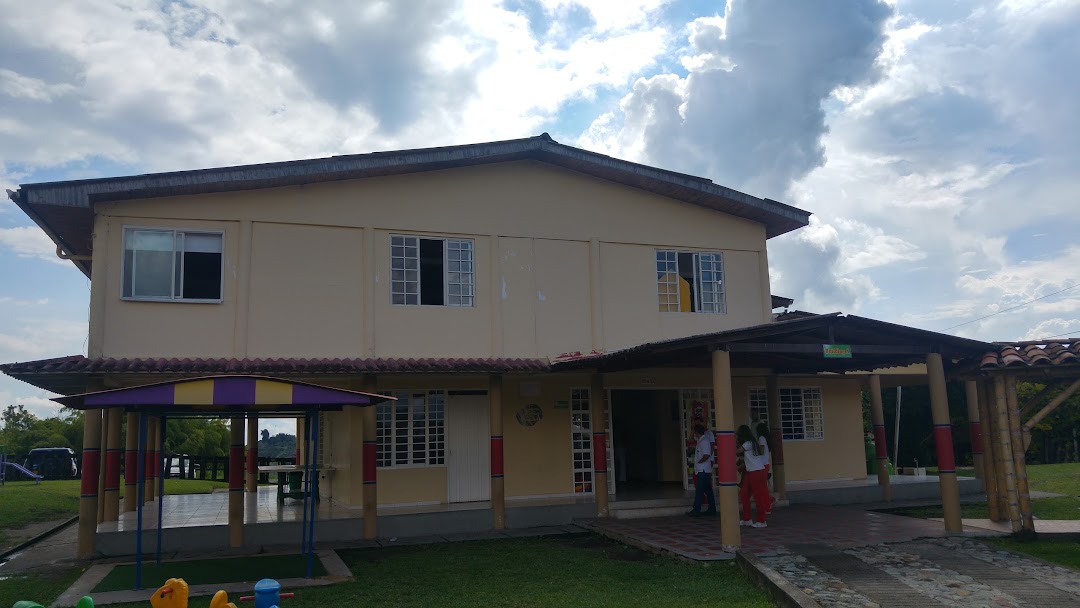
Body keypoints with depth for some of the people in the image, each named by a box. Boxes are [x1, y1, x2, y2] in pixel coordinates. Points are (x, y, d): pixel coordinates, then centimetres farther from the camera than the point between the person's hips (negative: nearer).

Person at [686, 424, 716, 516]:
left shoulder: (704, 441, -14)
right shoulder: (700, 440, 14)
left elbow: (706, 455, -22)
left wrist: (698, 462, -13)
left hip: (703, 470, -9)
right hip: (701, 470, 9)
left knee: (699, 490, -8)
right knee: (708, 490, 11)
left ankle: (696, 510, -8)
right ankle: (712, 509, 14)